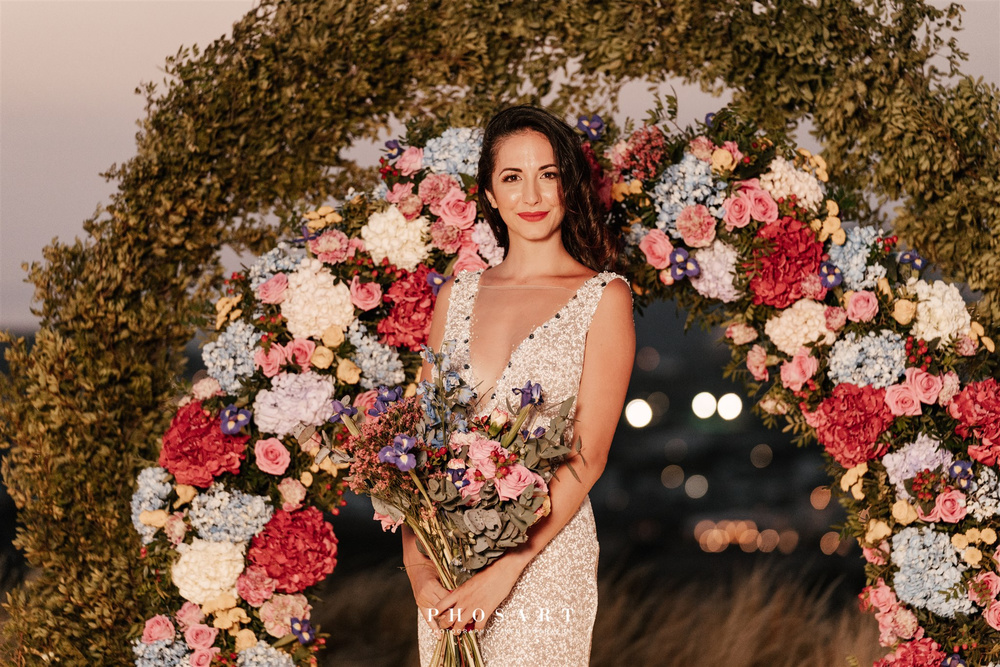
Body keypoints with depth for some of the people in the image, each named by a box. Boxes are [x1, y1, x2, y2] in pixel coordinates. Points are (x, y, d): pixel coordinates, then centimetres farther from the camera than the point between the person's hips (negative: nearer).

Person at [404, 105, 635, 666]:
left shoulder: (603, 298, -2)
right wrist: (418, 569, -9)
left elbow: (589, 456, -10)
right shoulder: (458, 296, 10)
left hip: (544, 555, -4)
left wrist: (504, 572, -18)